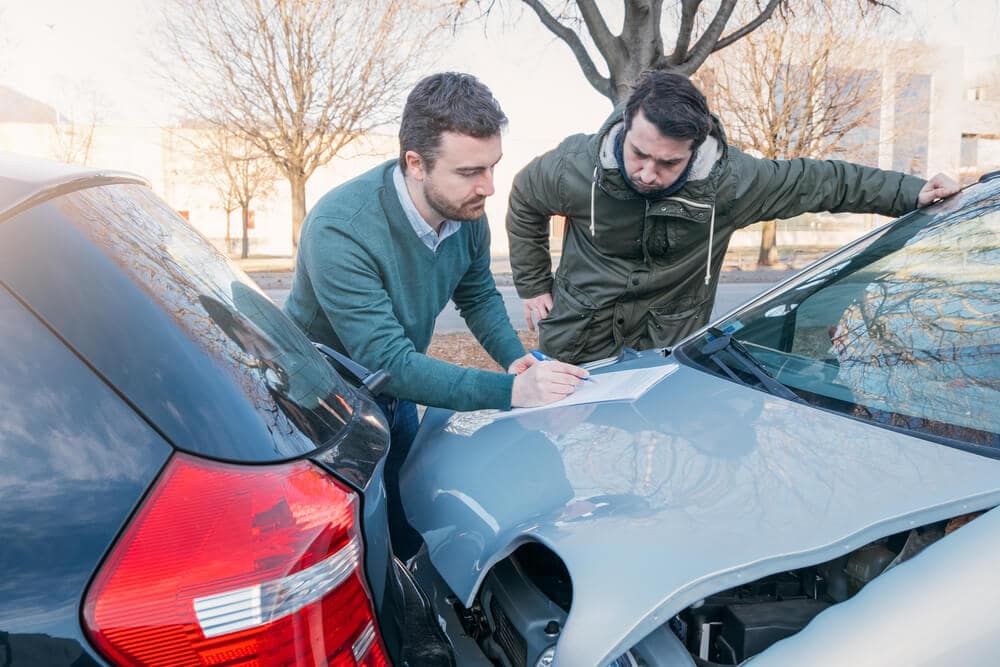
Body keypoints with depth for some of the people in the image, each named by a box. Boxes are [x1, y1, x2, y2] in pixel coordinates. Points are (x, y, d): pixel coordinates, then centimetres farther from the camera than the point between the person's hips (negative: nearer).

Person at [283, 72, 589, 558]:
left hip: (394, 395, 6)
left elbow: (479, 296, 3)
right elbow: (388, 362, -37)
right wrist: (511, 391, -44)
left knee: (412, 531, 20)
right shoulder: (340, 230, -35)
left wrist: (516, 359, -15)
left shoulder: (466, 212, -14)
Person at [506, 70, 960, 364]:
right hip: (577, 342, 1)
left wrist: (911, 192, -6)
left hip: (669, 348, 0)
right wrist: (533, 286, 4)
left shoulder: (731, 181, -20)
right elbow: (523, 202, 2)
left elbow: (819, 179, -5)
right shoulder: (574, 169, -19)